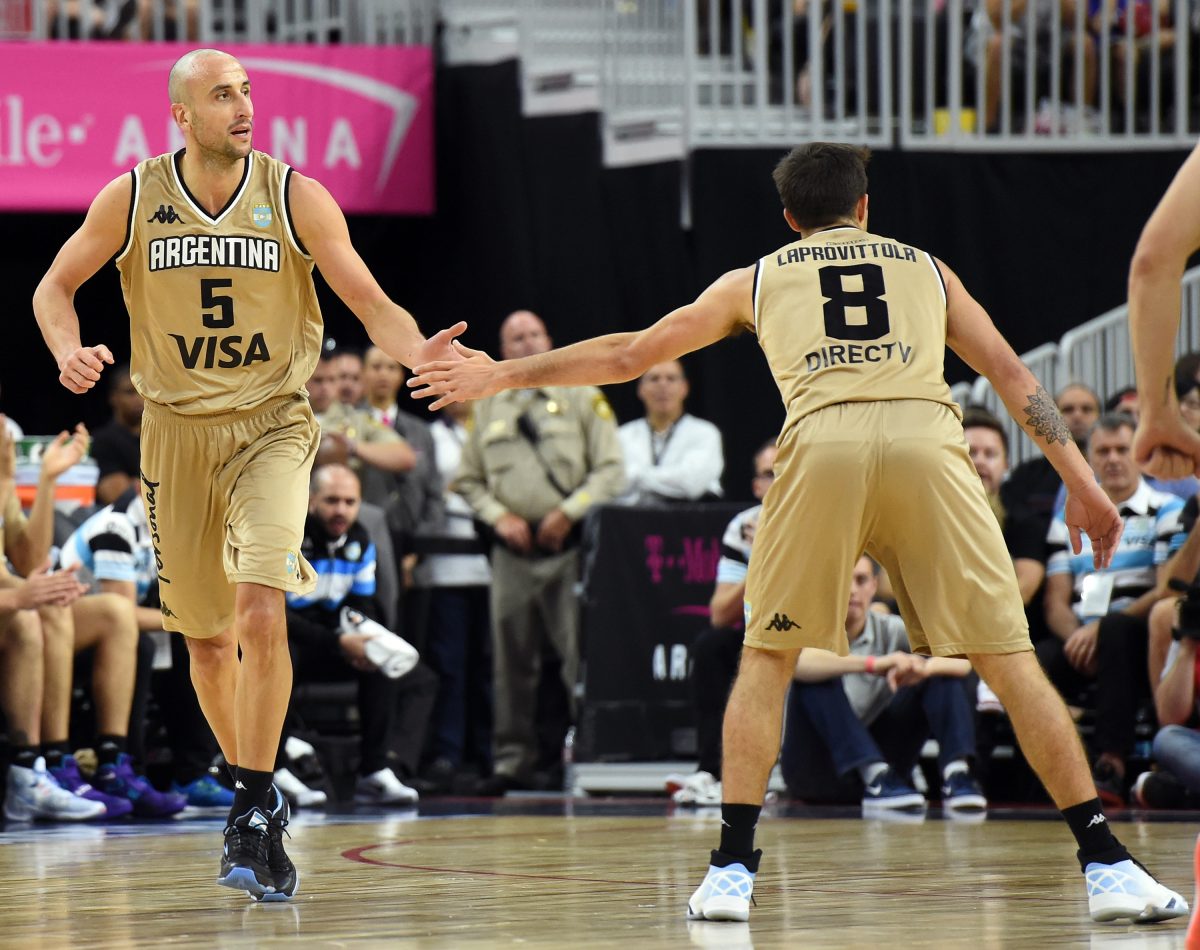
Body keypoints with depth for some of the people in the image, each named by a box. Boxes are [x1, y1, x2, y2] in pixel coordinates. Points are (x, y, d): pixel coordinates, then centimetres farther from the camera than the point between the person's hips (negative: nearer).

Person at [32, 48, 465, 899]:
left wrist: (416, 350, -28)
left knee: (261, 615, -21)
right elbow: (57, 286, 7)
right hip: (177, 429, 2)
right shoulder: (132, 199, -4)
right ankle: (256, 798, 31)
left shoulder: (296, 198, -7)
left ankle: (255, 817, -16)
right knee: (206, 636, 10)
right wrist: (69, 351, -14)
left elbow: (370, 303, -7)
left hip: (271, 424, -2)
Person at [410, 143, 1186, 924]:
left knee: (767, 657, 18)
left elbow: (628, 354, 34)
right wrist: (1082, 484, 25)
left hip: (822, 441, 0)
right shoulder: (926, 268, 31)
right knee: (1010, 660, 5)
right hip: (926, 436, 0)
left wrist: (504, 375, 45)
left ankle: (733, 868, 8)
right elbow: (1013, 376, 23)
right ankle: (1106, 865, 0)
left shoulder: (758, 280, 29)